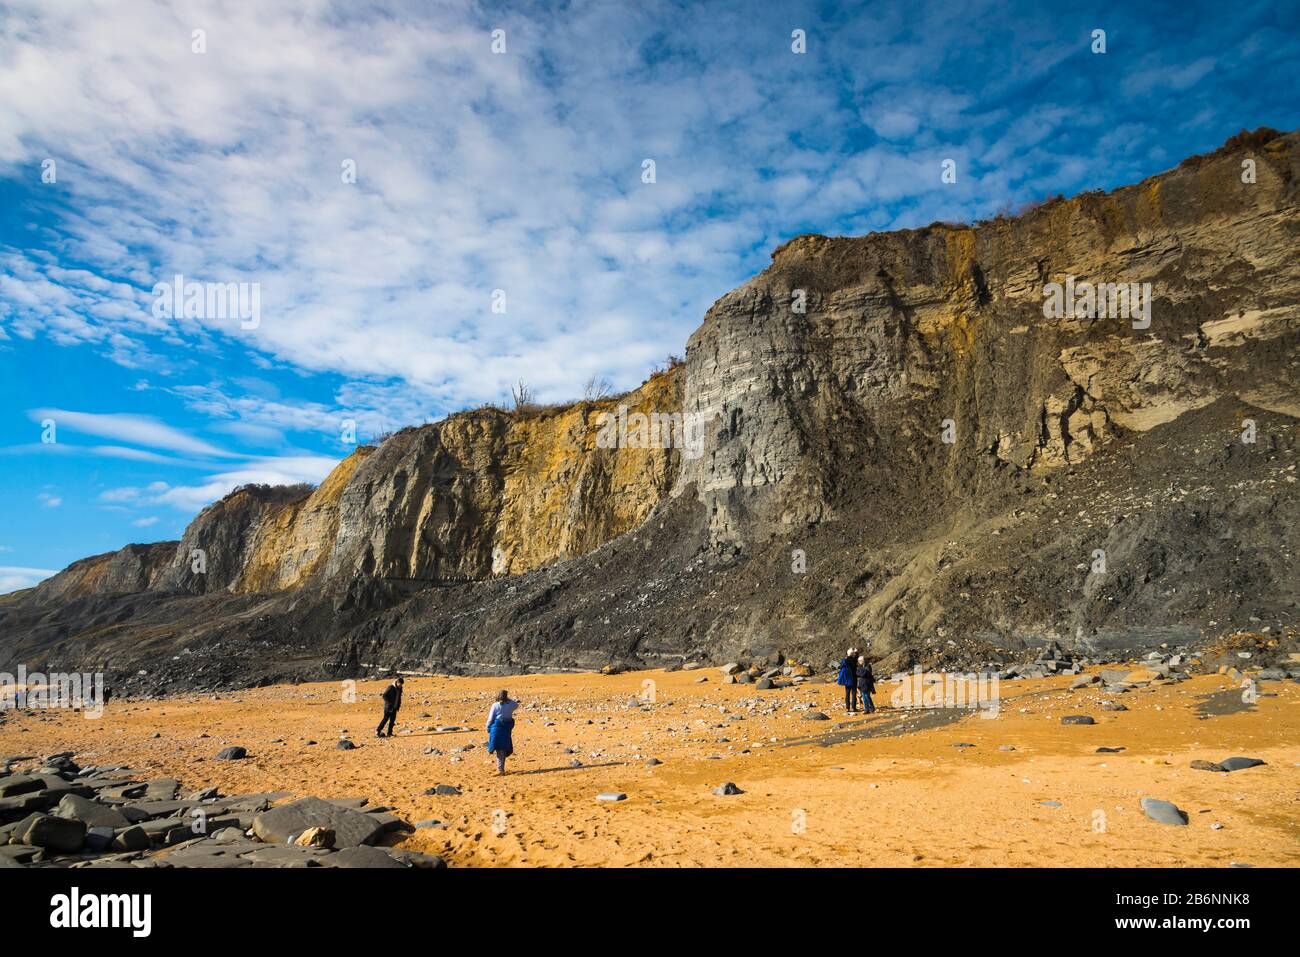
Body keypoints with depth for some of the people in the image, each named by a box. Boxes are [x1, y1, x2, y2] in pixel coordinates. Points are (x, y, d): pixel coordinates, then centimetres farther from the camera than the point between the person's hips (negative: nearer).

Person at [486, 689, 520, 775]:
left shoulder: (495, 705, -8)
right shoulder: (510, 704, -1)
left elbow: (490, 719, -5)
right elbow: (517, 704, 23)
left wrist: (488, 728, 7)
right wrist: (509, 700, 15)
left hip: (497, 727, -3)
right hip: (507, 728, 3)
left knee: (499, 749, -1)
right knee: (504, 749, 15)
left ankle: (500, 769, -5)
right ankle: (501, 768, 24)